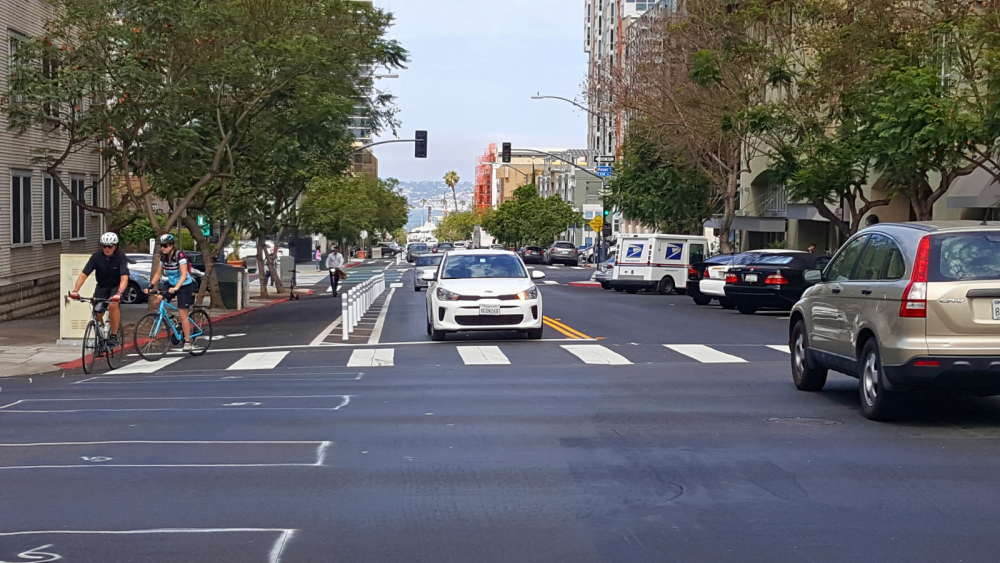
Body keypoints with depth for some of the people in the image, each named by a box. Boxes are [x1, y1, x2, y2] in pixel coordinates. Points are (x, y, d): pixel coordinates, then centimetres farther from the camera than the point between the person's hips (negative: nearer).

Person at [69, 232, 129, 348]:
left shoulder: (120, 257, -23)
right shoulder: (96, 256, -17)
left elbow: (124, 278, -34)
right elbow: (84, 274, -22)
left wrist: (119, 293, -52)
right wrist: (75, 290, -37)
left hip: (117, 286, -3)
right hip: (102, 286, 3)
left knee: (113, 304, -32)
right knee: (97, 313, -13)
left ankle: (114, 336, -20)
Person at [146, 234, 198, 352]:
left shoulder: (180, 255, -23)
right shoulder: (163, 257, -2)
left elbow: (184, 274, -31)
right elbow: (158, 274, 4)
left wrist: (176, 288, -44)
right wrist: (150, 287, -9)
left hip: (185, 285, -6)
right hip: (171, 283, 6)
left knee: (183, 314, -7)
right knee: (157, 301, -16)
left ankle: (187, 342, 2)